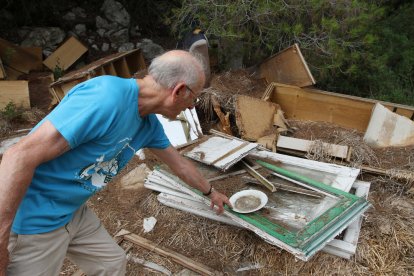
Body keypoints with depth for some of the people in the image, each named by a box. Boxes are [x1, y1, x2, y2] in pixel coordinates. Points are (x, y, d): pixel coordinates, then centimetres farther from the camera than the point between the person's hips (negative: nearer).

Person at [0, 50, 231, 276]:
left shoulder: (149, 123, -1)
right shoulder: (107, 97, -31)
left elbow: (179, 163, 17)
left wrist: (210, 192, 31)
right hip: (31, 220, -8)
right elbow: (21, 156, -30)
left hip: (73, 212, 8)